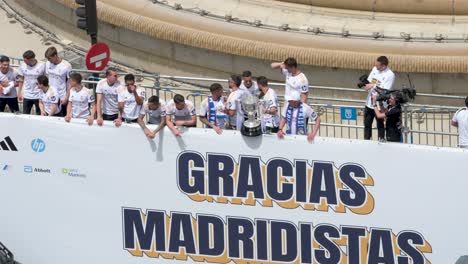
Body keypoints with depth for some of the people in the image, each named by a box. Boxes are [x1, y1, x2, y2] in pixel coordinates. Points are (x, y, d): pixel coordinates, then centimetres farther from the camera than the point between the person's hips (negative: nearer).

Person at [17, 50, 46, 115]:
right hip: (27, 96, 3)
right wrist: (19, 92, 8)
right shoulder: (23, 66, -2)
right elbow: (21, 80, 8)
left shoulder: (42, 66, -12)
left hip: (39, 96, -3)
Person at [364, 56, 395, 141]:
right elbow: (369, 81, 12)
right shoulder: (375, 69, 4)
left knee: (380, 126, 6)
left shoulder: (390, 75, -17)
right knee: (367, 124, 17)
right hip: (370, 102, 7)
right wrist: (365, 83, -11)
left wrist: (374, 86, -24)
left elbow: (386, 91, -22)